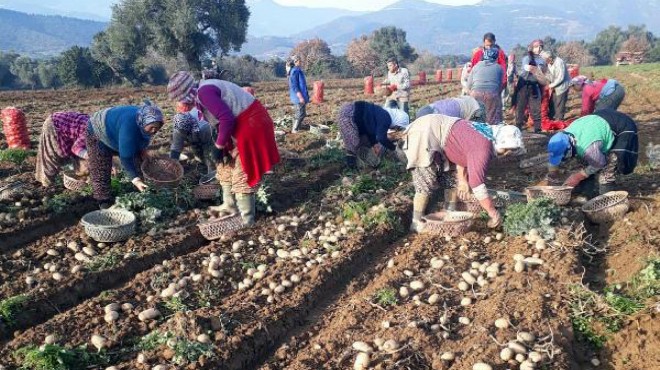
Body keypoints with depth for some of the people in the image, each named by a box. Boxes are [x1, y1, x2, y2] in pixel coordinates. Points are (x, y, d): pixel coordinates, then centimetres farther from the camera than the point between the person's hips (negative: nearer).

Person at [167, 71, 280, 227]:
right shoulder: (205, 90, 12)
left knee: (242, 173, -3)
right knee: (227, 165, 20)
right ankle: (230, 206, 33)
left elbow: (226, 118, -27)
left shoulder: (204, 92, -19)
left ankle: (247, 218, 8)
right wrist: (222, 144, 13)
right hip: (243, 125, 11)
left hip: (250, 126, -11)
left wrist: (219, 146, -17)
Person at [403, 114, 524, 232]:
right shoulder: (482, 148, -23)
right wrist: (494, 213, -17)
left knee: (443, 182, 15)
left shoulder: (486, 133, 6)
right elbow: (477, 184, -25)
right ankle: (417, 223, 2)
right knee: (426, 184, -8)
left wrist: (462, 180, 12)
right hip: (422, 134, -10)